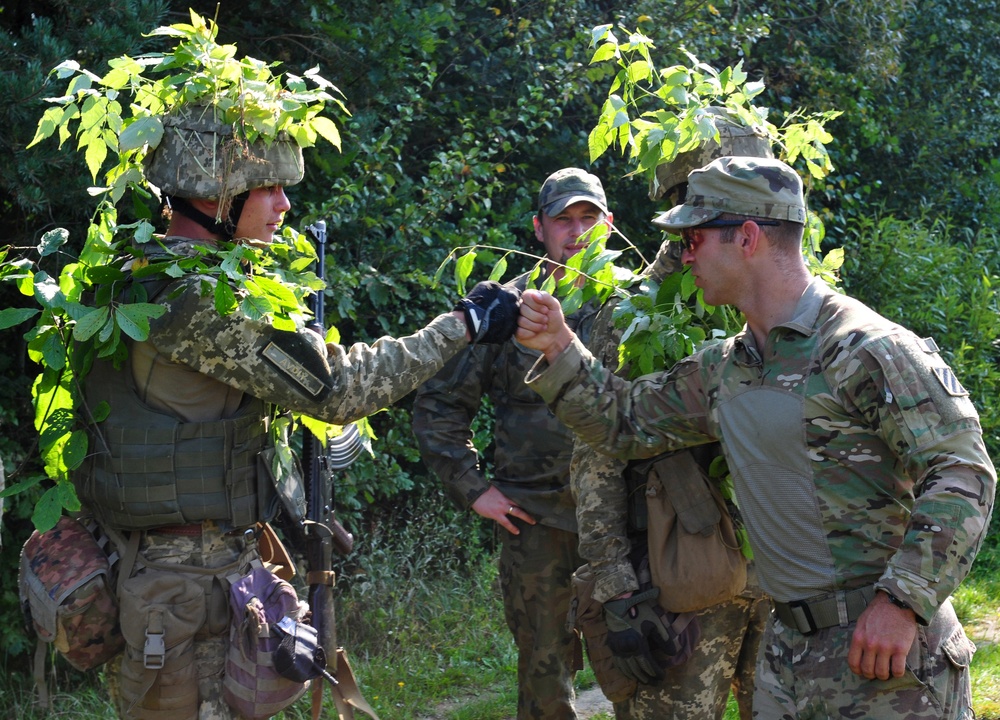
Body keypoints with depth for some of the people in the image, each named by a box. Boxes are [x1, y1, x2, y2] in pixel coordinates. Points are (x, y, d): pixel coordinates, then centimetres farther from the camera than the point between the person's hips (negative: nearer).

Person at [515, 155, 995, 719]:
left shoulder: (868, 350, -14)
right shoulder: (721, 372, 12)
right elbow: (626, 421, 23)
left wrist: (902, 601, -25)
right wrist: (559, 349, 9)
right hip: (789, 649, 8)